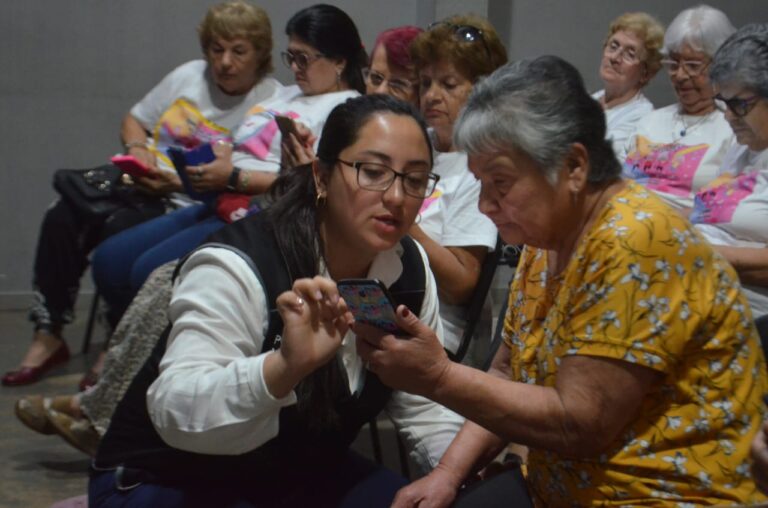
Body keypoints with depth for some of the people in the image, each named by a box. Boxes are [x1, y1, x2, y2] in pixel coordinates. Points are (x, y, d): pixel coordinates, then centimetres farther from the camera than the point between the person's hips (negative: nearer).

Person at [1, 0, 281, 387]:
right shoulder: (189, 75, 12)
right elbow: (134, 120, 23)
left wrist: (179, 182, -22)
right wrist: (137, 148, 0)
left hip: (195, 204, -6)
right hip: (140, 182, 6)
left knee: (120, 232, -33)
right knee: (62, 219, -18)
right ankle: (48, 336, -9)